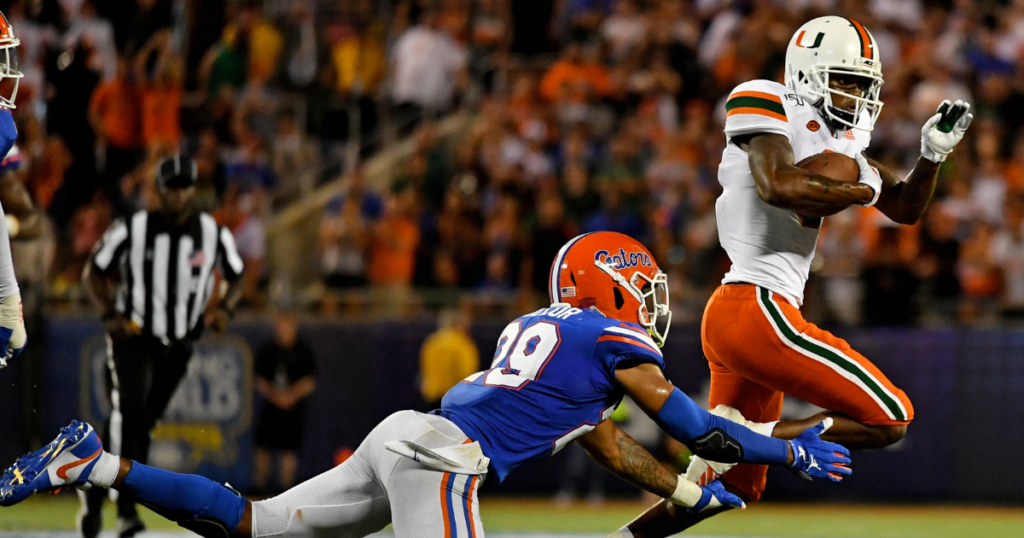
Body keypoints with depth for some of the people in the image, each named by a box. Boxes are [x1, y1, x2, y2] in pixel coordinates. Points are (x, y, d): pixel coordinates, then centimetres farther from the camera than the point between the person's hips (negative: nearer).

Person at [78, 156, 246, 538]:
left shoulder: (214, 234, -4)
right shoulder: (130, 230, -10)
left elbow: (236, 277, 13)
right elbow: (93, 272, 2)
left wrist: (225, 308, -7)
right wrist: (109, 315, -12)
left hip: (178, 345, 4)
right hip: (132, 335, -4)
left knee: (143, 421, 9)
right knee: (131, 409, -25)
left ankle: (96, 492, 30)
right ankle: (127, 507, -27)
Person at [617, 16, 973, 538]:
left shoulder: (837, 139, 19)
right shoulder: (765, 104, -6)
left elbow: (905, 208, 23)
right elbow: (778, 185, -24)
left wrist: (933, 153, 6)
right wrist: (862, 189, -11)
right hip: (757, 311, -10)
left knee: (734, 486, 18)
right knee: (889, 419, -9)